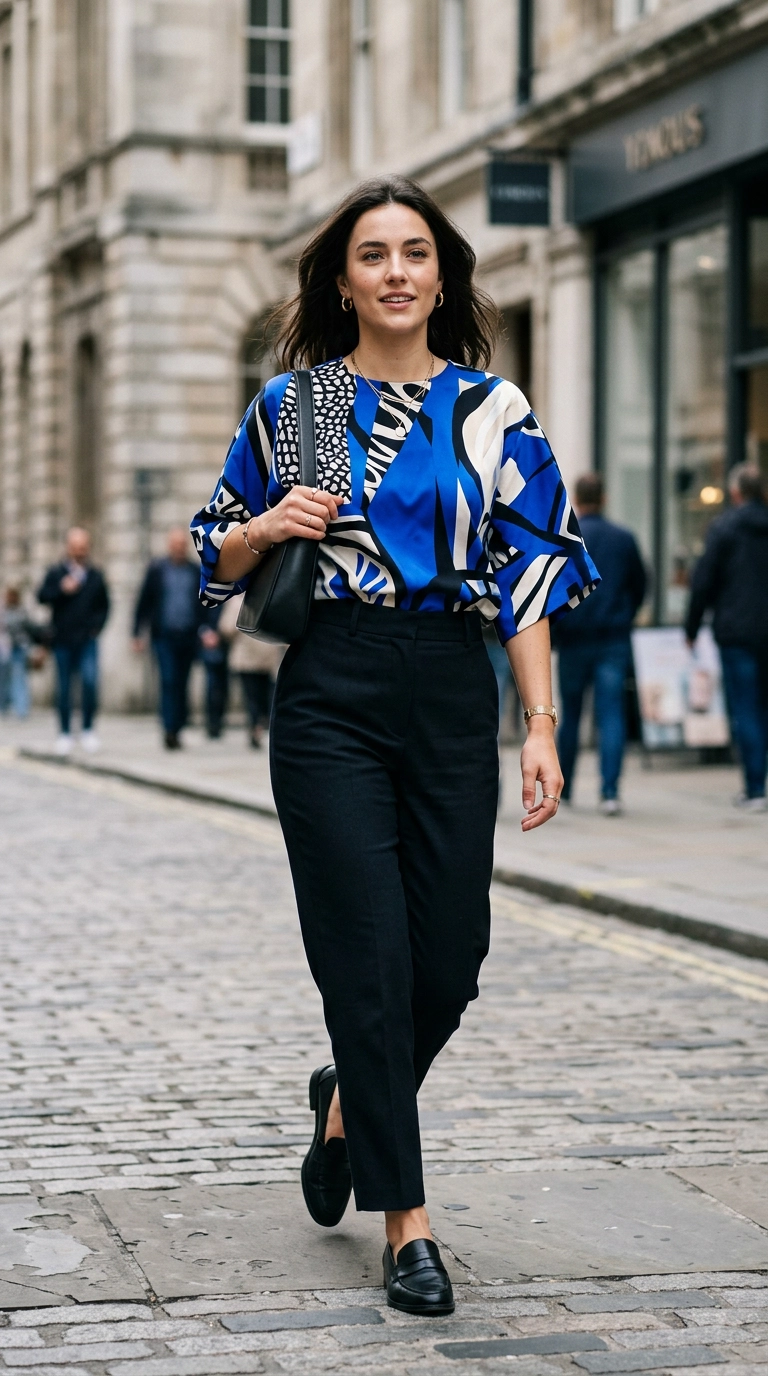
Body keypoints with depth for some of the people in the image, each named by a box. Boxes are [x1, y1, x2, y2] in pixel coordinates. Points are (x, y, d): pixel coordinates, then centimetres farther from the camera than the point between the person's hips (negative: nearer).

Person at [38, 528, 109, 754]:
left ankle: (88, 729, -2)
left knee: (90, 681, -16)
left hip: (87, 641, 0)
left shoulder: (95, 576, 8)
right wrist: (62, 590, -18)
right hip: (62, 640, 0)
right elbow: (42, 597, -4)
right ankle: (64, 733, 14)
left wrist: (97, 625, 2)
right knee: (64, 688, 4)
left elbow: (104, 605, 16)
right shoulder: (56, 573, 3)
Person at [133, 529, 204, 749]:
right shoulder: (156, 570, 4)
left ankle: (177, 729, 13)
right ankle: (169, 729, -15)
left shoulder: (197, 572, 8)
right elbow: (144, 602, 5)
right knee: (169, 682, -12)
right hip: (164, 637, -2)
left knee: (182, 685, 6)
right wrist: (138, 633, 1)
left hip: (188, 638, 2)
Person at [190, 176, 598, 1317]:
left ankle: (350, 1103, 36)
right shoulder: (289, 405, 6)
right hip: (331, 696, -1)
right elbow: (220, 559, 14)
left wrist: (542, 727, -5)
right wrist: (269, 526, -9)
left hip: (453, 698, 2)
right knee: (371, 956, -5)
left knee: (450, 957, 4)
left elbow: (528, 577, 3)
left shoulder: (494, 409, 6)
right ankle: (407, 1222, 6)